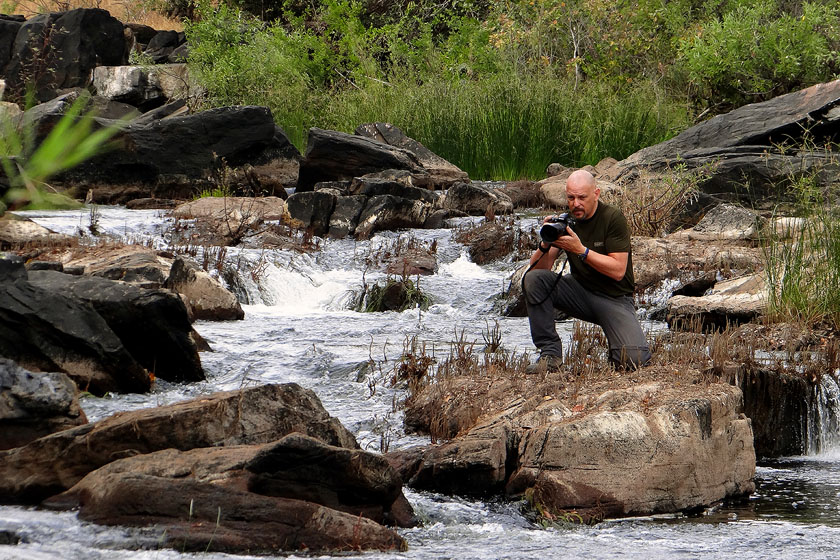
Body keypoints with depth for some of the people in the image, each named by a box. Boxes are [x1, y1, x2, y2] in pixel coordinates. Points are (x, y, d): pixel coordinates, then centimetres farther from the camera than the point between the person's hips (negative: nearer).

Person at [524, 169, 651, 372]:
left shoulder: (613, 218, -12)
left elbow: (618, 271, -19)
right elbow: (539, 267, -4)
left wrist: (581, 250, -26)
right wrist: (545, 245, -25)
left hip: (615, 298, -4)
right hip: (580, 291, 4)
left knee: (634, 359, -26)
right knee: (534, 279, -22)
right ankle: (550, 353, -15)